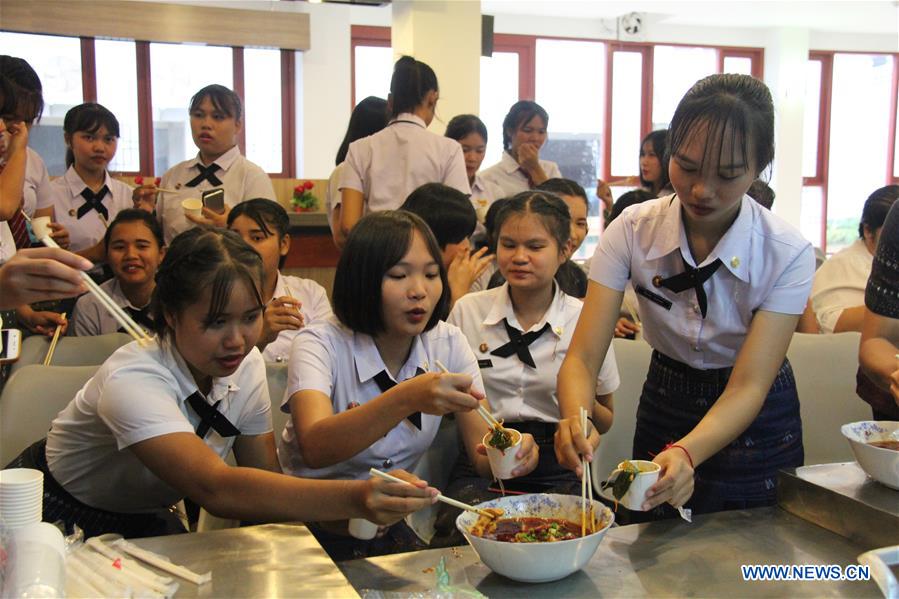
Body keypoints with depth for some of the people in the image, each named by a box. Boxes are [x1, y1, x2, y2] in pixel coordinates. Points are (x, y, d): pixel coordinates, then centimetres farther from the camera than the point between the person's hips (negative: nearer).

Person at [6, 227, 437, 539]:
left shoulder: (247, 367, -12)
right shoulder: (131, 381, -34)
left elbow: (265, 477, -11)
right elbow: (215, 489, -48)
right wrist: (353, 497, -60)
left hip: (145, 521, 5)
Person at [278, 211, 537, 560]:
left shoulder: (448, 344, -1)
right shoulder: (320, 345, -15)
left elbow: (483, 454, -8)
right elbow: (314, 448, -35)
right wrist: (406, 399, -48)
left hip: (396, 530, 5)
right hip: (313, 528, -4)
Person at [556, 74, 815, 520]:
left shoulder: (788, 255, -23)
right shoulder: (632, 231, -19)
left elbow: (748, 386, -28)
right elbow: (583, 356, -24)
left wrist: (686, 453, -47)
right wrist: (576, 420, -46)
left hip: (754, 420, -1)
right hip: (664, 405, 2)